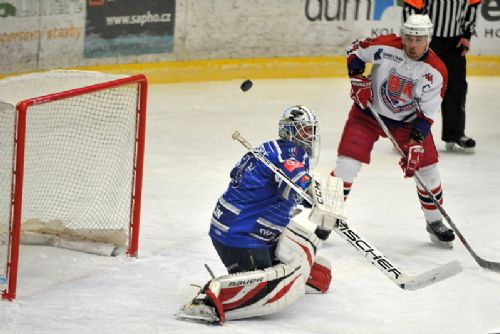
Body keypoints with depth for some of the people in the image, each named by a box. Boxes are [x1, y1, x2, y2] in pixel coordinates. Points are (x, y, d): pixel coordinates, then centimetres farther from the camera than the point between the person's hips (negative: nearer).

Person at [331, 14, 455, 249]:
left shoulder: (436, 72, -19)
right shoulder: (385, 46, -21)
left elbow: (426, 114, -16)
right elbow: (355, 51, -2)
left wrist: (415, 143, -25)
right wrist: (358, 80, -14)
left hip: (407, 121, 1)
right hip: (369, 112, -1)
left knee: (427, 168, -1)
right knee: (347, 164, -12)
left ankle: (435, 222, 19)